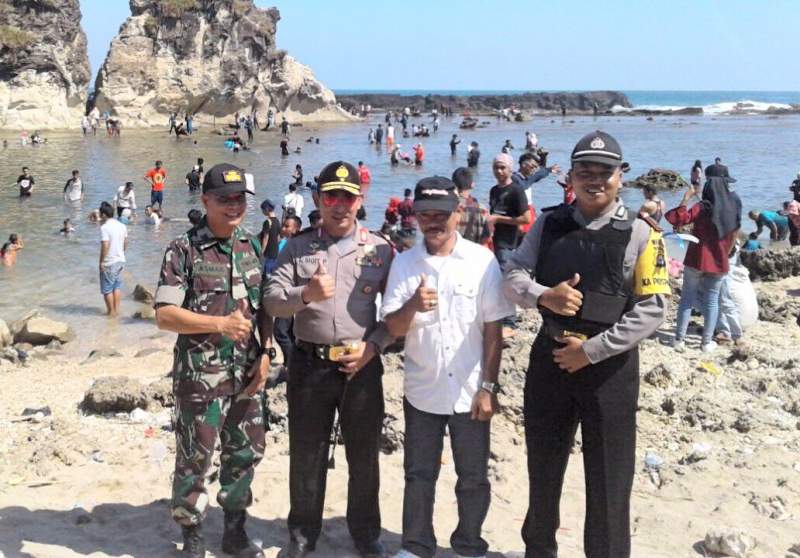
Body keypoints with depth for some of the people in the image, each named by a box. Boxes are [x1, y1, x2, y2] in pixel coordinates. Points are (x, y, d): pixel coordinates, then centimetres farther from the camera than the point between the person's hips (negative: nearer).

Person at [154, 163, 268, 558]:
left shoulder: (252, 247, 7)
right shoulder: (183, 250, -9)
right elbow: (164, 315, -14)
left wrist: (265, 352, 0)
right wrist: (220, 323, -22)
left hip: (248, 373, 5)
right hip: (200, 375, -5)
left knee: (246, 453, 15)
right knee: (194, 459, 6)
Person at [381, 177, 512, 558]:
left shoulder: (482, 261, -6)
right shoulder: (403, 263, -2)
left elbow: (493, 330, -4)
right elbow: (392, 329, -3)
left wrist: (489, 387, -6)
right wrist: (412, 305, -24)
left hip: (470, 392, -1)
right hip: (421, 391, 1)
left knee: (474, 478, 11)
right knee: (419, 475, 14)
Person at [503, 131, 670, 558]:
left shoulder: (640, 234, -7)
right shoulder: (548, 224, 2)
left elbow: (652, 308, -11)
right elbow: (512, 277, 0)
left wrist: (591, 351, -15)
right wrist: (543, 296, -22)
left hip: (610, 367, -3)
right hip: (549, 358, 4)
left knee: (608, 480, 5)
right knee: (542, 468, 18)